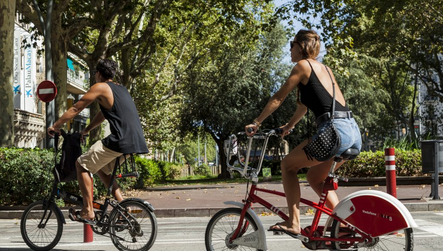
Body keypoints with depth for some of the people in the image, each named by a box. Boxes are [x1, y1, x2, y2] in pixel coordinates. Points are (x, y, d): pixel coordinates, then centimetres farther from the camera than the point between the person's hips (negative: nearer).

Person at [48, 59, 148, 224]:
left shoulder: (100, 87, 0)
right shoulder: (120, 89, 24)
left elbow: (75, 109, 4)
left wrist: (55, 126, 14)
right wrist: (86, 130, 37)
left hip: (120, 140, -8)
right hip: (136, 140, 8)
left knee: (82, 164, 3)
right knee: (101, 167, 25)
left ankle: (88, 212, 0)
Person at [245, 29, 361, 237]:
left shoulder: (303, 65, 2)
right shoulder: (324, 68, 26)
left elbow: (278, 98, 5)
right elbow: (305, 104, 36)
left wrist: (256, 123, 11)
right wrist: (289, 126, 45)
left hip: (335, 131, -8)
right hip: (353, 132, 8)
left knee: (288, 165, 8)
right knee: (315, 177, 25)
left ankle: (293, 224, 3)